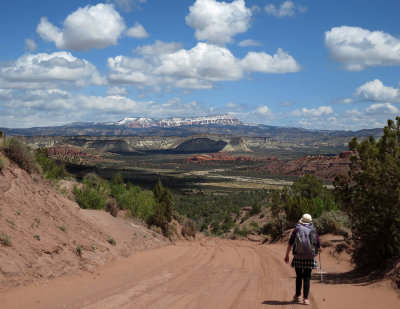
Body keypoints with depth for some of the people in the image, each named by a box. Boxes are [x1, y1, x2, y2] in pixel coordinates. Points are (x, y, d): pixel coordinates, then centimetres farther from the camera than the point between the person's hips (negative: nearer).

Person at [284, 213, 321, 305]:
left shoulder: (296, 230, 2)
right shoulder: (313, 231, 3)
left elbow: (290, 243, -1)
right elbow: (318, 245, 5)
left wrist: (287, 255, 6)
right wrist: (319, 249, 29)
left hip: (298, 257, 1)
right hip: (309, 257, -1)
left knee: (299, 277, 15)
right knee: (307, 278, 4)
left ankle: (297, 296, 22)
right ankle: (305, 299, 0)